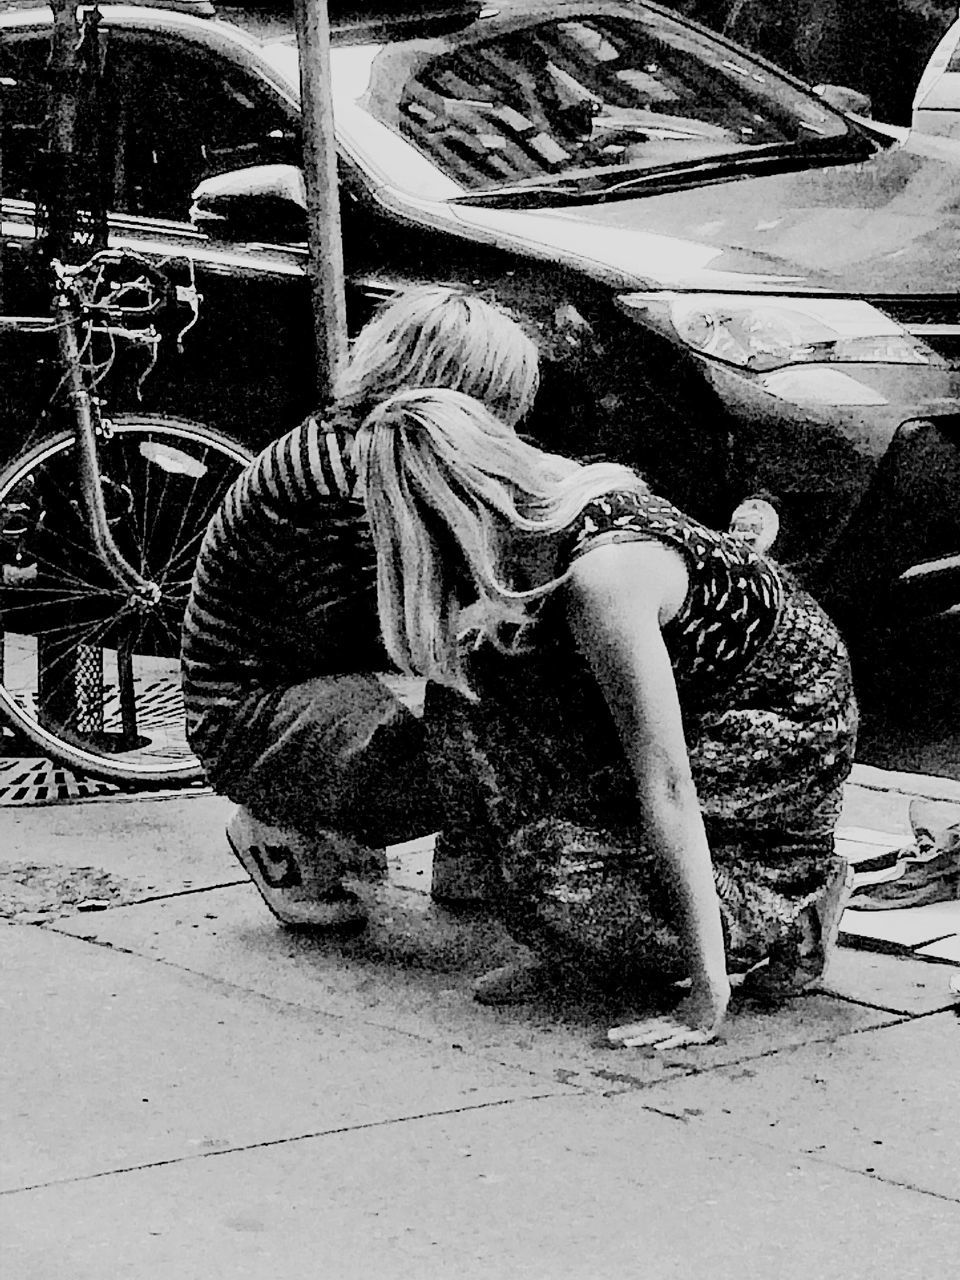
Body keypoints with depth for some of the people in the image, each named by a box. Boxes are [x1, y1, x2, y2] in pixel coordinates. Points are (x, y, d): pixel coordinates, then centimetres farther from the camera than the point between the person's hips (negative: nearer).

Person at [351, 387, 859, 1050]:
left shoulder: (600, 576, -33)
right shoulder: (552, 505, -9)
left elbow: (665, 785, -33)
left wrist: (708, 996, -32)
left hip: (793, 730, -8)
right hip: (706, 705, 8)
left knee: (562, 872, -24)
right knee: (471, 714, -8)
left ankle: (796, 910, -2)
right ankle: (568, 951, 3)